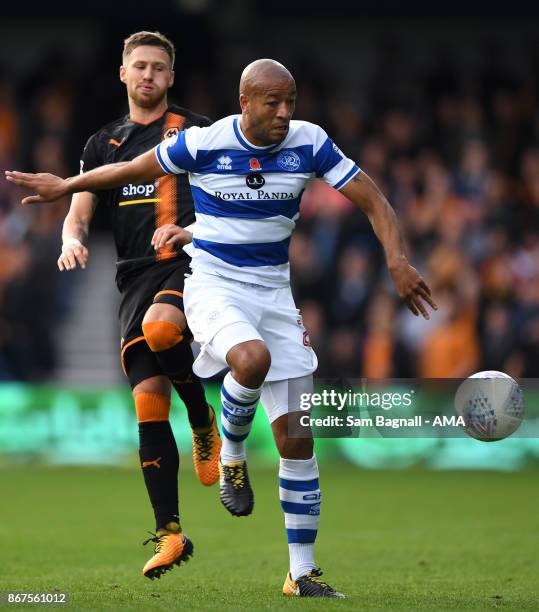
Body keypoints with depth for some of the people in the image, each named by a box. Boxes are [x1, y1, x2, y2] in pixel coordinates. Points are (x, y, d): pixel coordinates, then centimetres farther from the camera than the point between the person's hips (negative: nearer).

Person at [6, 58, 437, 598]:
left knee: (295, 437, -1)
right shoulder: (204, 143, -11)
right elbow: (135, 169, 5)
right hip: (214, 285, -3)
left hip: (272, 291, 3)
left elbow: (371, 199, -2)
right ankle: (231, 457, -5)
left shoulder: (309, 143, -5)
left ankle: (301, 574, 10)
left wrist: (397, 260, -17)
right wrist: (67, 186, 15)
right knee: (253, 358, -38)